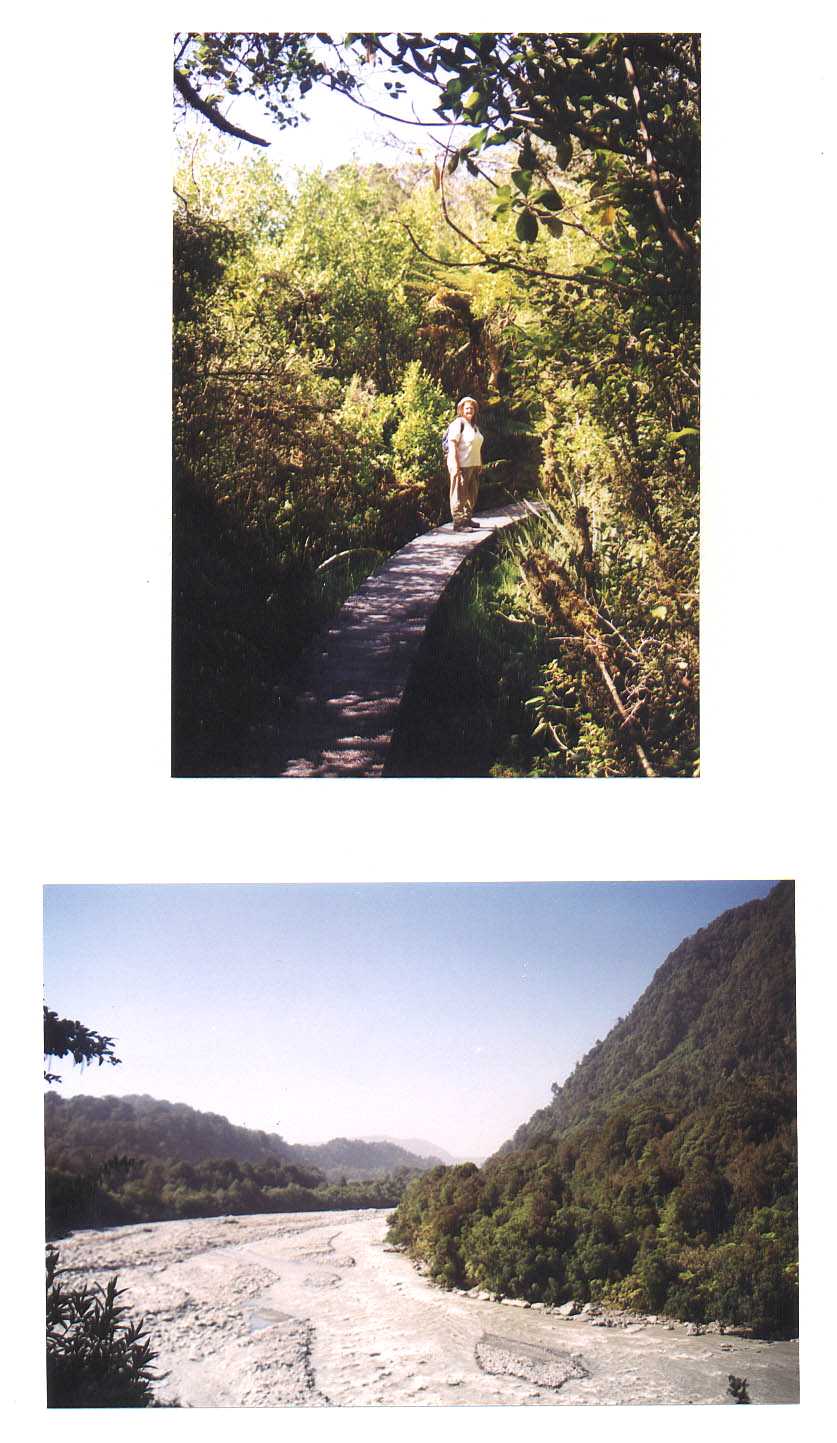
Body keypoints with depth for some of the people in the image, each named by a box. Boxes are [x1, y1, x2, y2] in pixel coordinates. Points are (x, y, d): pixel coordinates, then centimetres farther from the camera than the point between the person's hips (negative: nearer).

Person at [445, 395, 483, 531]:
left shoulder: (474, 425, 17)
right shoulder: (458, 423, -11)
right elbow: (452, 445, -17)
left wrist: (480, 464, 19)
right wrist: (455, 466, -23)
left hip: (474, 465, 9)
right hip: (461, 465, -9)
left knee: (471, 494, 15)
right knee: (460, 495, -7)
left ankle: (467, 519, 26)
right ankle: (458, 522, -5)